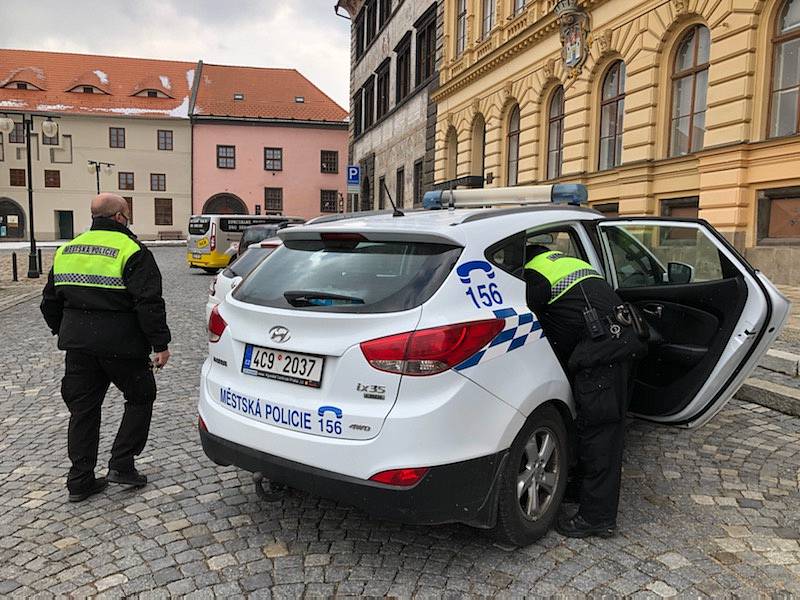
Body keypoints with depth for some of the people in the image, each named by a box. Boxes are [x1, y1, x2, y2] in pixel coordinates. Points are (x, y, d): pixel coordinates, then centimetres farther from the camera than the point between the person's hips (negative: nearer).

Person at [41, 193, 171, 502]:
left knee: (83, 408, 14)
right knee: (140, 397, 13)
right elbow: (149, 302, -17)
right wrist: (160, 344, -13)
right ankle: (121, 465, 8)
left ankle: (80, 480, 18)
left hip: (77, 345, 6)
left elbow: (50, 301, 18)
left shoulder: (67, 249, 12)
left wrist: (64, 333, 29)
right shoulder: (130, 250, -10)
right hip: (120, 345, -6)